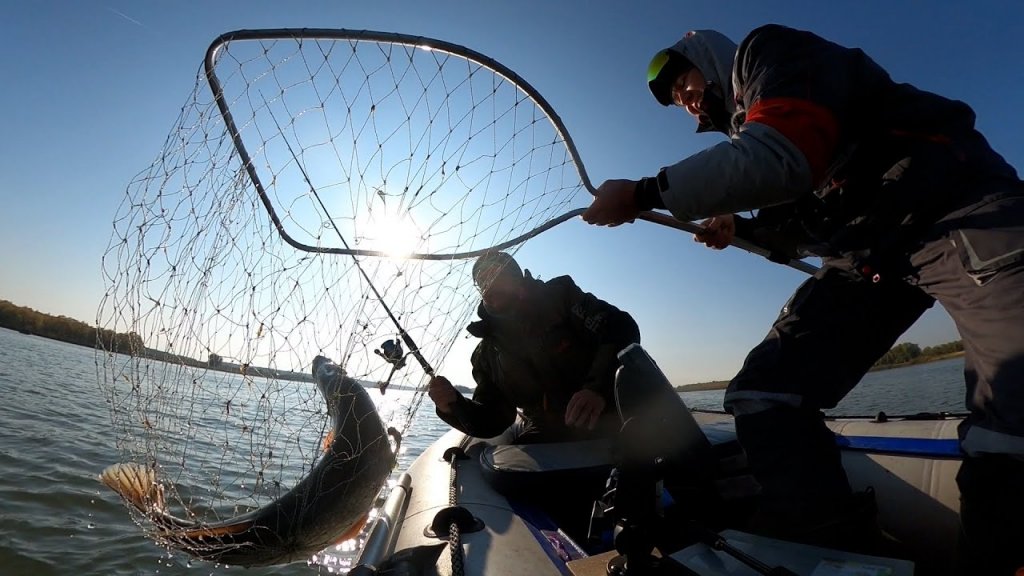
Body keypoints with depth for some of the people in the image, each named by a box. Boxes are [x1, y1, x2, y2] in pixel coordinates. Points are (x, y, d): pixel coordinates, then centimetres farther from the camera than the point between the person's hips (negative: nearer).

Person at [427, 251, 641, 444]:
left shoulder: (559, 297, -2)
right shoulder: (486, 354, 10)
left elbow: (622, 329, -16)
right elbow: (491, 422, 11)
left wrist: (597, 387, -32)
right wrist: (453, 406, -9)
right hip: (544, 441, 2)